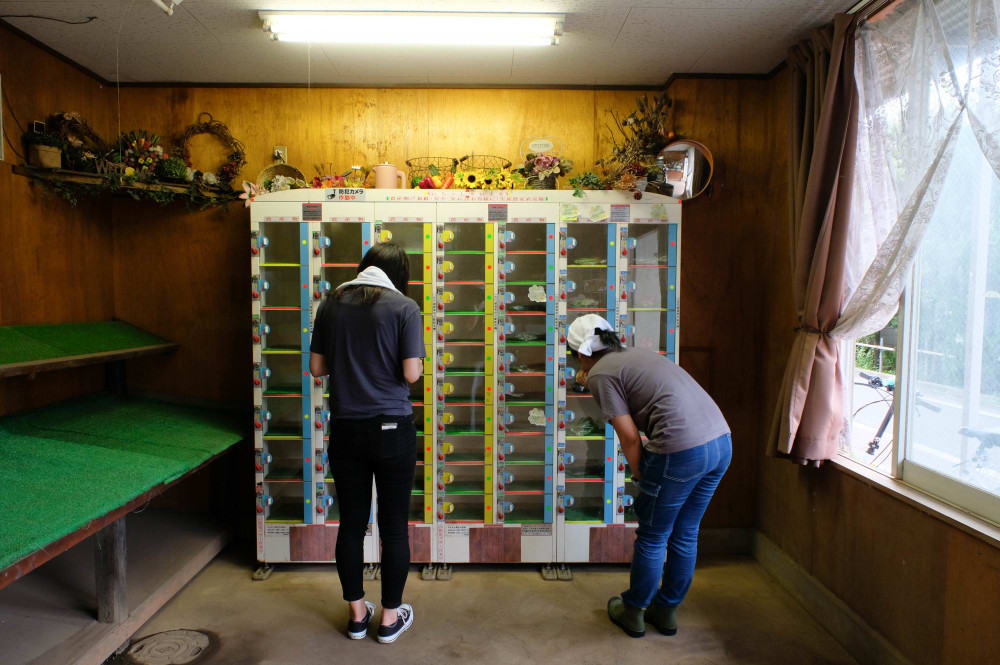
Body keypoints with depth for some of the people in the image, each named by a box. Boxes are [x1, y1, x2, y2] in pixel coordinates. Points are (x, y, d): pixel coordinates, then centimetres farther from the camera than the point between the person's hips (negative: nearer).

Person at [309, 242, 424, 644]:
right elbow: (411, 373, -12)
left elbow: (316, 367, 6)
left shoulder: (332, 304, 3)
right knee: (394, 524, 10)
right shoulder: (404, 308, -8)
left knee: (351, 523, 14)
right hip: (392, 429, -3)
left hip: (346, 428, 3)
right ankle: (390, 618, 23)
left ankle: (357, 614, 29)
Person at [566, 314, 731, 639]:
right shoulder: (637, 354, 20)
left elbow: (630, 437, -5)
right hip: (721, 441, 8)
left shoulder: (600, 373, -3)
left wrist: (640, 478, 10)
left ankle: (633, 612, 30)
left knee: (652, 539, 12)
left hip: (681, 450, -8)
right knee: (685, 535, 21)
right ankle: (666, 611, 37)